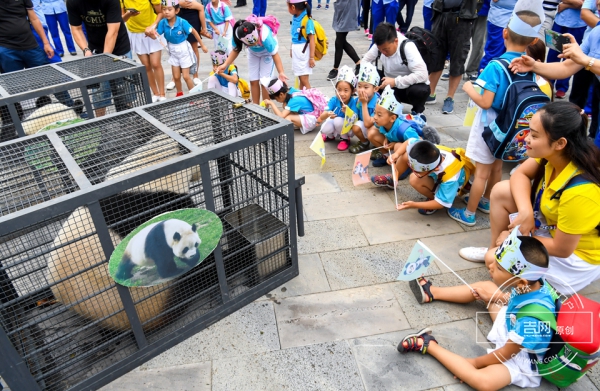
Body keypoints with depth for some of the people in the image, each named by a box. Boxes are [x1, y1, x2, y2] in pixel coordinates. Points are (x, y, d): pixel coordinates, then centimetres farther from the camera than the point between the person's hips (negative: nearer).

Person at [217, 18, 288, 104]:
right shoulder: (238, 35, -33)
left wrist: (281, 73, -41)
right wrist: (225, 65, -25)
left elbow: (275, 54, -32)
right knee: (253, 81, 2)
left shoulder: (265, 35, -43)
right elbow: (236, 50, -14)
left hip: (267, 52, -4)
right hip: (253, 53, 4)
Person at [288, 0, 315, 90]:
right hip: (296, 51, 7)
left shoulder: (307, 20, -18)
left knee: (304, 79, -2)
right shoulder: (295, 18, 3)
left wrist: (312, 57, -17)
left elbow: (312, 40, -18)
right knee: (300, 78, 17)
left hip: (303, 51, -7)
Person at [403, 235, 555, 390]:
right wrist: (494, 297, 14)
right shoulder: (531, 283, -22)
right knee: (485, 286, 15)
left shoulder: (532, 319, -43)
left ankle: (428, 344, -17)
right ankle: (431, 293, 26)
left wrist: (474, 362, -14)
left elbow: (506, 353, -26)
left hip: (521, 357, -8)